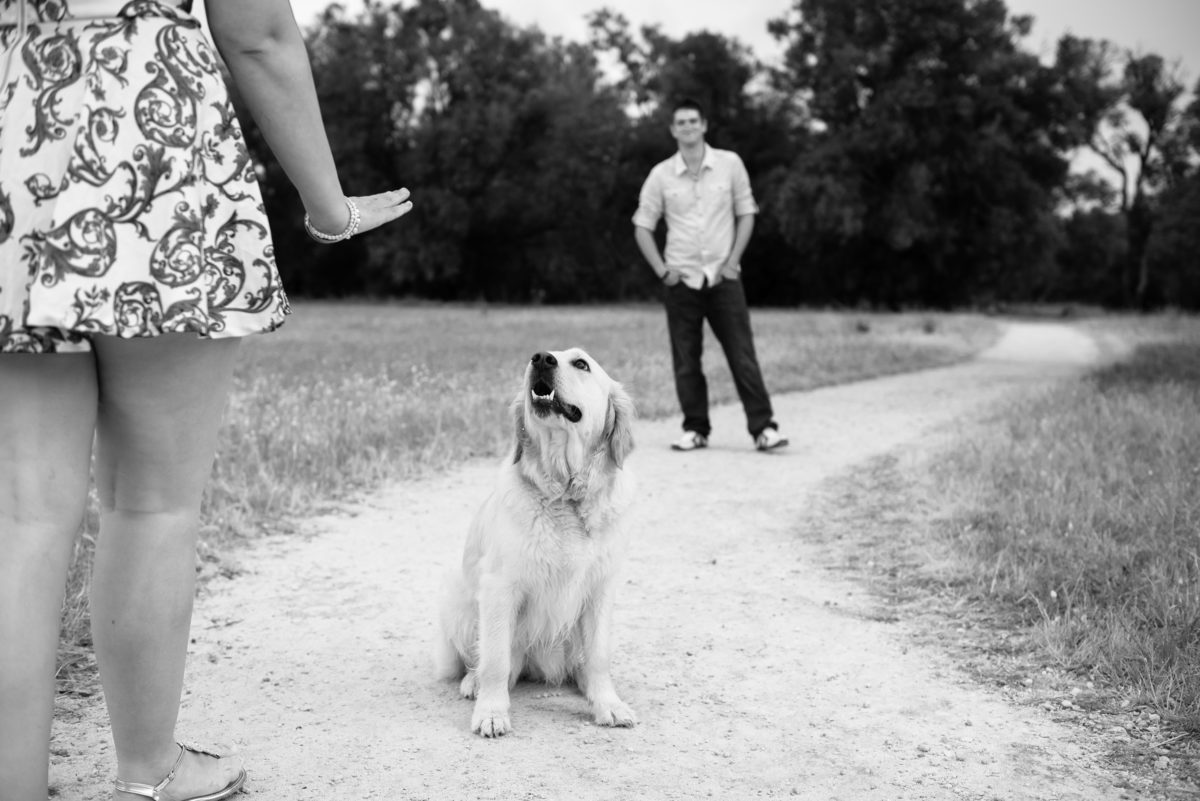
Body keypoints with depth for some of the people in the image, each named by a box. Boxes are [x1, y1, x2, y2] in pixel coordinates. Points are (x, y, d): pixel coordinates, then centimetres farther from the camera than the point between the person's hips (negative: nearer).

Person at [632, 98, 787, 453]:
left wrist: (733, 260, -2)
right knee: (685, 361, 3)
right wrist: (661, 269, -1)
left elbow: (746, 213, 7)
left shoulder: (730, 164, 2)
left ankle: (763, 427, -1)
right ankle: (695, 429, 13)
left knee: (743, 356, -4)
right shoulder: (661, 175, 2)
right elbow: (642, 226, 8)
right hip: (681, 281, 1)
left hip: (723, 278, -1)